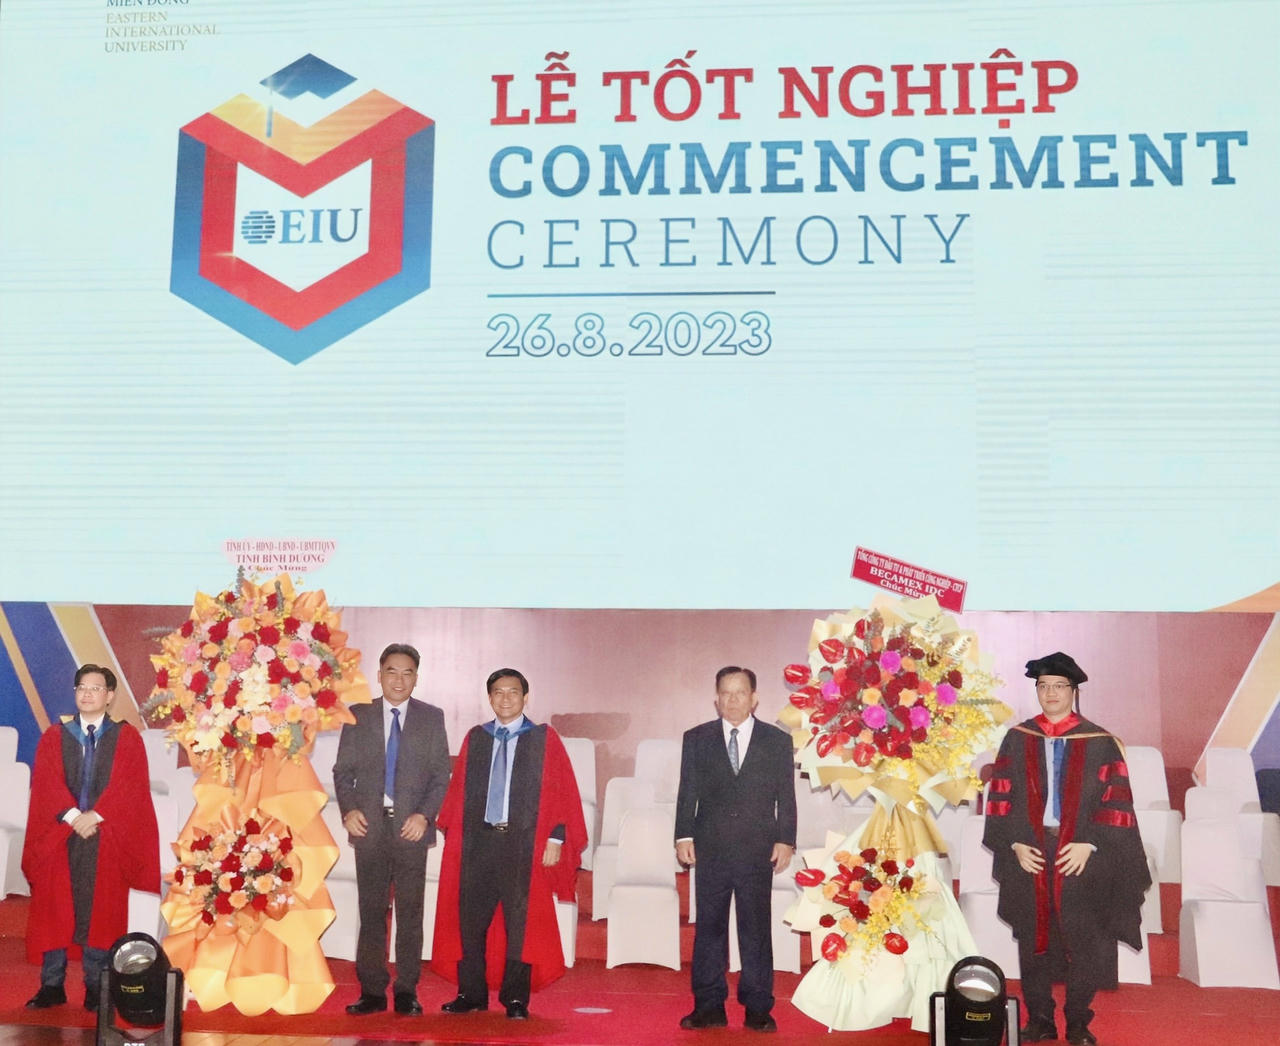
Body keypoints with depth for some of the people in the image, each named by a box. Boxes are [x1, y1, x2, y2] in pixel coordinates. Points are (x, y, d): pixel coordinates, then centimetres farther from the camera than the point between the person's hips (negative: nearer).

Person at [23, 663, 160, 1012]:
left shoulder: (127, 738, 5)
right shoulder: (54, 737, 10)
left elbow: (130, 786, -6)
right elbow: (46, 782, -2)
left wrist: (94, 816, -16)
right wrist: (73, 815, -16)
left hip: (107, 840, -2)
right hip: (58, 837, 2)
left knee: (99, 913, 0)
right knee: (53, 911, 3)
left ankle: (95, 988, 7)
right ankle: (52, 985, 11)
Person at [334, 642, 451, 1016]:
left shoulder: (432, 717, 7)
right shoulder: (358, 716, 9)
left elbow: (441, 774, 5)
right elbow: (343, 770, 9)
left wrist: (425, 815, -9)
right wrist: (348, 810, -7)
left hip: (412, 826, -1)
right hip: (369, 825, 1)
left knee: (410, 912, 2)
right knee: (371, 912, 4)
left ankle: (407, 992, 10)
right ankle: (372, 992, 12)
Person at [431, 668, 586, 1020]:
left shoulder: (545, 739, 2)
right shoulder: (475, 739, 11)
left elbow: (562, 793, -1)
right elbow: (458, 790, 12)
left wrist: (555, 839, -9)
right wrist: (451, 833, 3)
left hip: (524, 844, -2)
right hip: (476, 842, 3)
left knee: (521, 923, 2)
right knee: (469, 918, 4)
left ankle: (516, 999, 14)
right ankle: (471, 993, 18)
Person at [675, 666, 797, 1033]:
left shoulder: (778, 741, 6)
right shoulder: (696, 739, 8)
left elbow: (786, 796, 5)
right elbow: (687, 792, 6)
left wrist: (785, 840, -2)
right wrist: (684, 836, -2)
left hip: (758, 850, -1)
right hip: (710, 848, 1)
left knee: (756, 928, 2)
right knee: (709, 926, 5)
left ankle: (757, 1009, 11)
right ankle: (709, 1007, 12)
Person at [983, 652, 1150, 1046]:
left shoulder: (1099, 742, 0)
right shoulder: (1018, 739, 4)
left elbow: (1115, 802, -3)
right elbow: (1001, 796, 4)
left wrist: (1089, 845, -12)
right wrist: (1015, 844, -6)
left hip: (1082, 855, -1)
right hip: (1029, 855, 1)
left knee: (1082, 945, 3)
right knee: (1033, 942, 7)